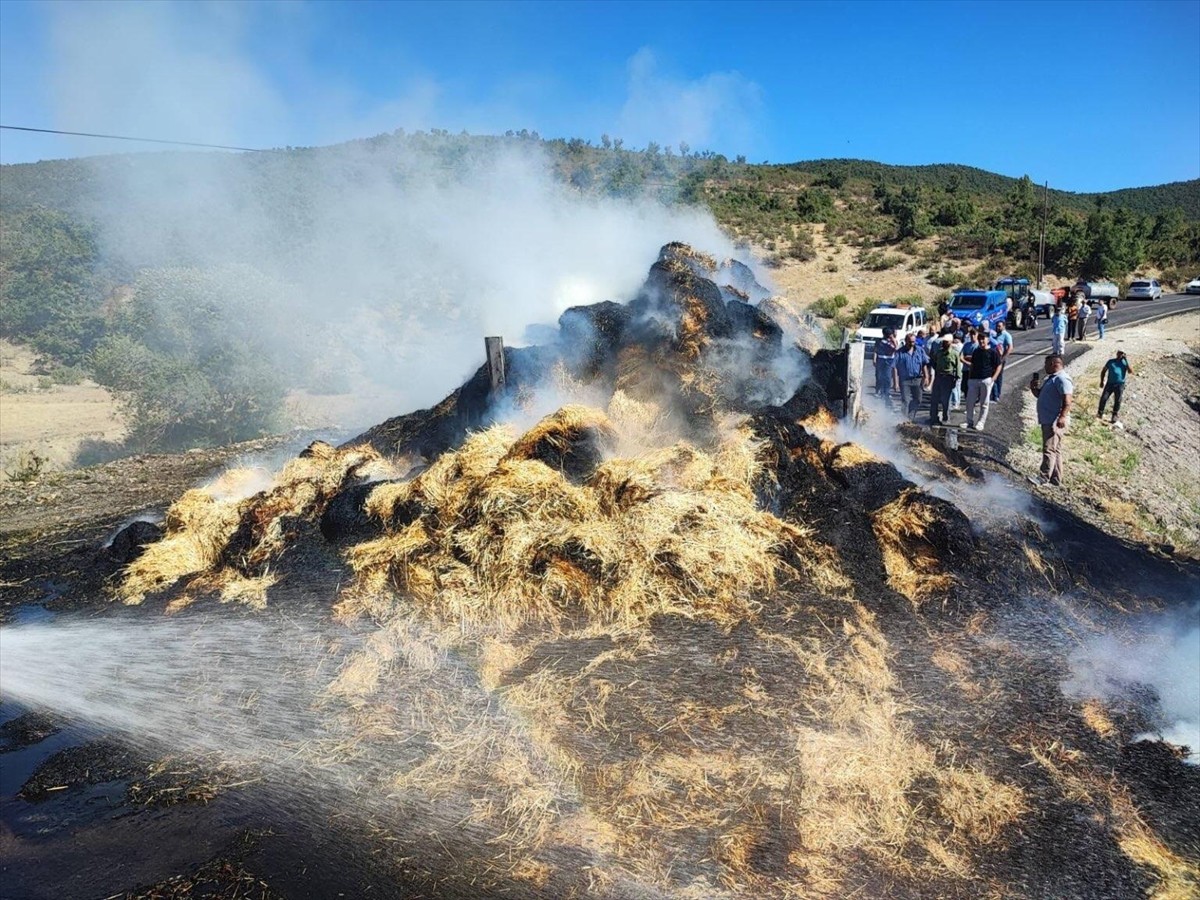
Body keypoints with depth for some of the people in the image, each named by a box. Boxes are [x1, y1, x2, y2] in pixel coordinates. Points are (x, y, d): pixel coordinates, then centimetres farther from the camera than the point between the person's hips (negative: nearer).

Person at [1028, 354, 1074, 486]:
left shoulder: (1062, 379, -13)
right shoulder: (1050, 379, 19)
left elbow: (1067, 401, -22)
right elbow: (1040, 395, 29)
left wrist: (1062, 417, -32)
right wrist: (1034, 388, 9)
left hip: (1055, 422, -11)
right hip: (1047, 420, 11)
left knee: (1049, 449, -11)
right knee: (1055, 450, 13)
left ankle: (1044, 477, -12)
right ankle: (1056, 479, 17)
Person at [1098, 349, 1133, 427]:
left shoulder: (1124, 362, 9)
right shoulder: (1111, 361, 12)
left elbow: (1130, 372, -5)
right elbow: (1103, 371, 18)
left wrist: (1126, 361, -7)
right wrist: (1102, 381, 8)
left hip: (1120, 384, -1)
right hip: (1110, 383, 1)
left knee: (1118, 400, -6)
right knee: (1104, 398, -11)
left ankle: (1114, 417, 1)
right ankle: (1100, 413, 3)